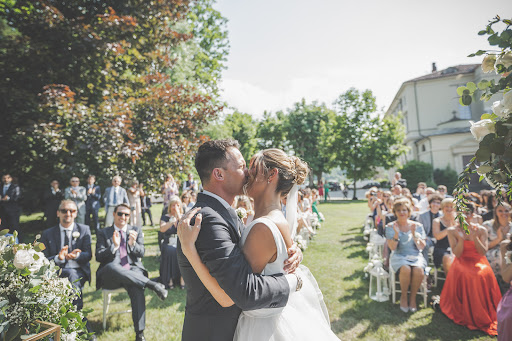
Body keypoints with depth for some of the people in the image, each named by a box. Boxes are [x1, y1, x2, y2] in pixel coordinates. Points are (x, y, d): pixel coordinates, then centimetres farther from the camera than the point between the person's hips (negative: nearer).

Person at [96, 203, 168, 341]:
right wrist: (114, 246, -16)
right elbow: (98, 256, 3)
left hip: (132, 270, 1)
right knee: (112, 267, -38)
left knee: (137, 290, -33)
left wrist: (132, 243, -16)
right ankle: (153, 285, -33)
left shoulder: (136, 230, 17)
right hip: (110, 276, 0)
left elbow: (141, 253, 6)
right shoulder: (103, 233, 15)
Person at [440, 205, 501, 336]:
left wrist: (474, 237, -19)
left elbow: (483, 252, -6)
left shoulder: (481, 230, 3)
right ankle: (466, 313, -15)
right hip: (462, 262, -1)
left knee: (483, 275, -31)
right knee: (462, 274, -33)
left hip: (479, 262, 1)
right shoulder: (452, 230, 0)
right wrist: (461, 238, -22)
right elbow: (457, 254, -7)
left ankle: (483, 314, -11)